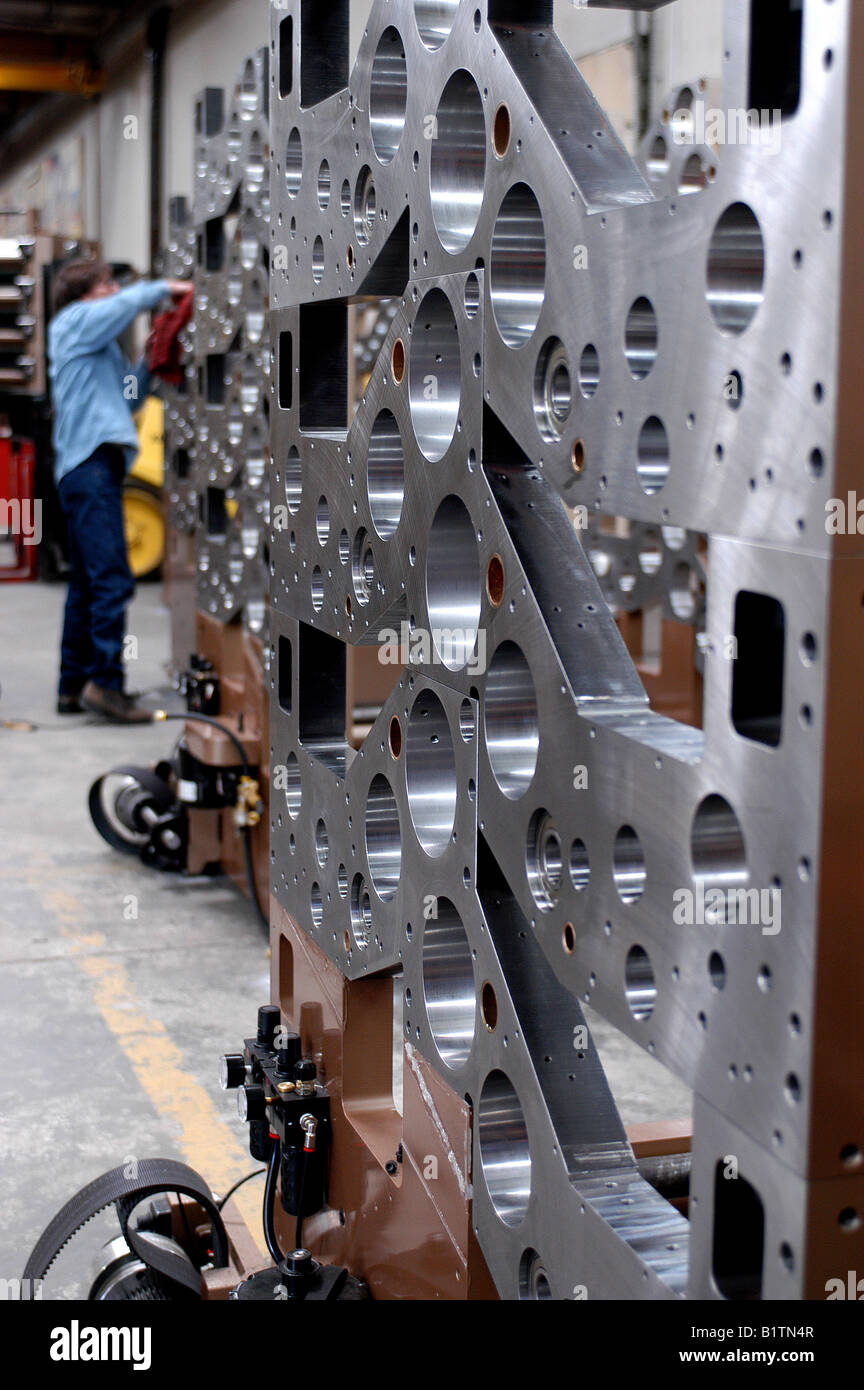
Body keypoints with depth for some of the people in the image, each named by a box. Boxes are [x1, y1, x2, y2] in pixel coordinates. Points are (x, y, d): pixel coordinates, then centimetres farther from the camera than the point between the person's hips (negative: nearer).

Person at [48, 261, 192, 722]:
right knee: (112, 580, -16)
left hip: (84, 471, 10)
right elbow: (125, 303, -13)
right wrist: (164, 287, 1)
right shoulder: (75, 321, 2)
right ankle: (105, 681, -19)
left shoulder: (97, 345, 27)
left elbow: (126, 400, 26)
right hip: (90, 464, -10)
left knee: (87, 582, 12)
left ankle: (73, 686, 16)